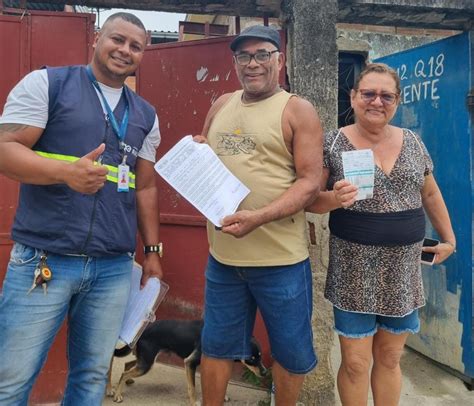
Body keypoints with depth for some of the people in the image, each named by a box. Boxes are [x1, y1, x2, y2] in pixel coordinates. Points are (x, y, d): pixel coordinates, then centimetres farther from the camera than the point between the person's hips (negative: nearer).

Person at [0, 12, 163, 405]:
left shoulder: (145, 116, 14)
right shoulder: (45, 83, 1)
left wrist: (153, 251, 15)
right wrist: (66, 172, -25)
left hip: (114, 269, 4)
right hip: (42, 260, -3)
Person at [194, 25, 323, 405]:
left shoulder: (298, 110, -5)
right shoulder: (221, 106, 12)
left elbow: (310, 182, -12)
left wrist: (258, 217, -25)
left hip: (280, 258, -4)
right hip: (222, 254, 5)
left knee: (290, 351, 13)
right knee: (216, 346, 17)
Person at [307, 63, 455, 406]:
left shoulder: (413, 142, 7)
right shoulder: (332, 143, -6)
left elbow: (430, 194, 18)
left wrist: (449, 238, 18)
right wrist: (334, 200, -24)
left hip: (403, 270, 4)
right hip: (354, 270, -3)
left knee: (390, 359, 16)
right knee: (355, 364, 4)